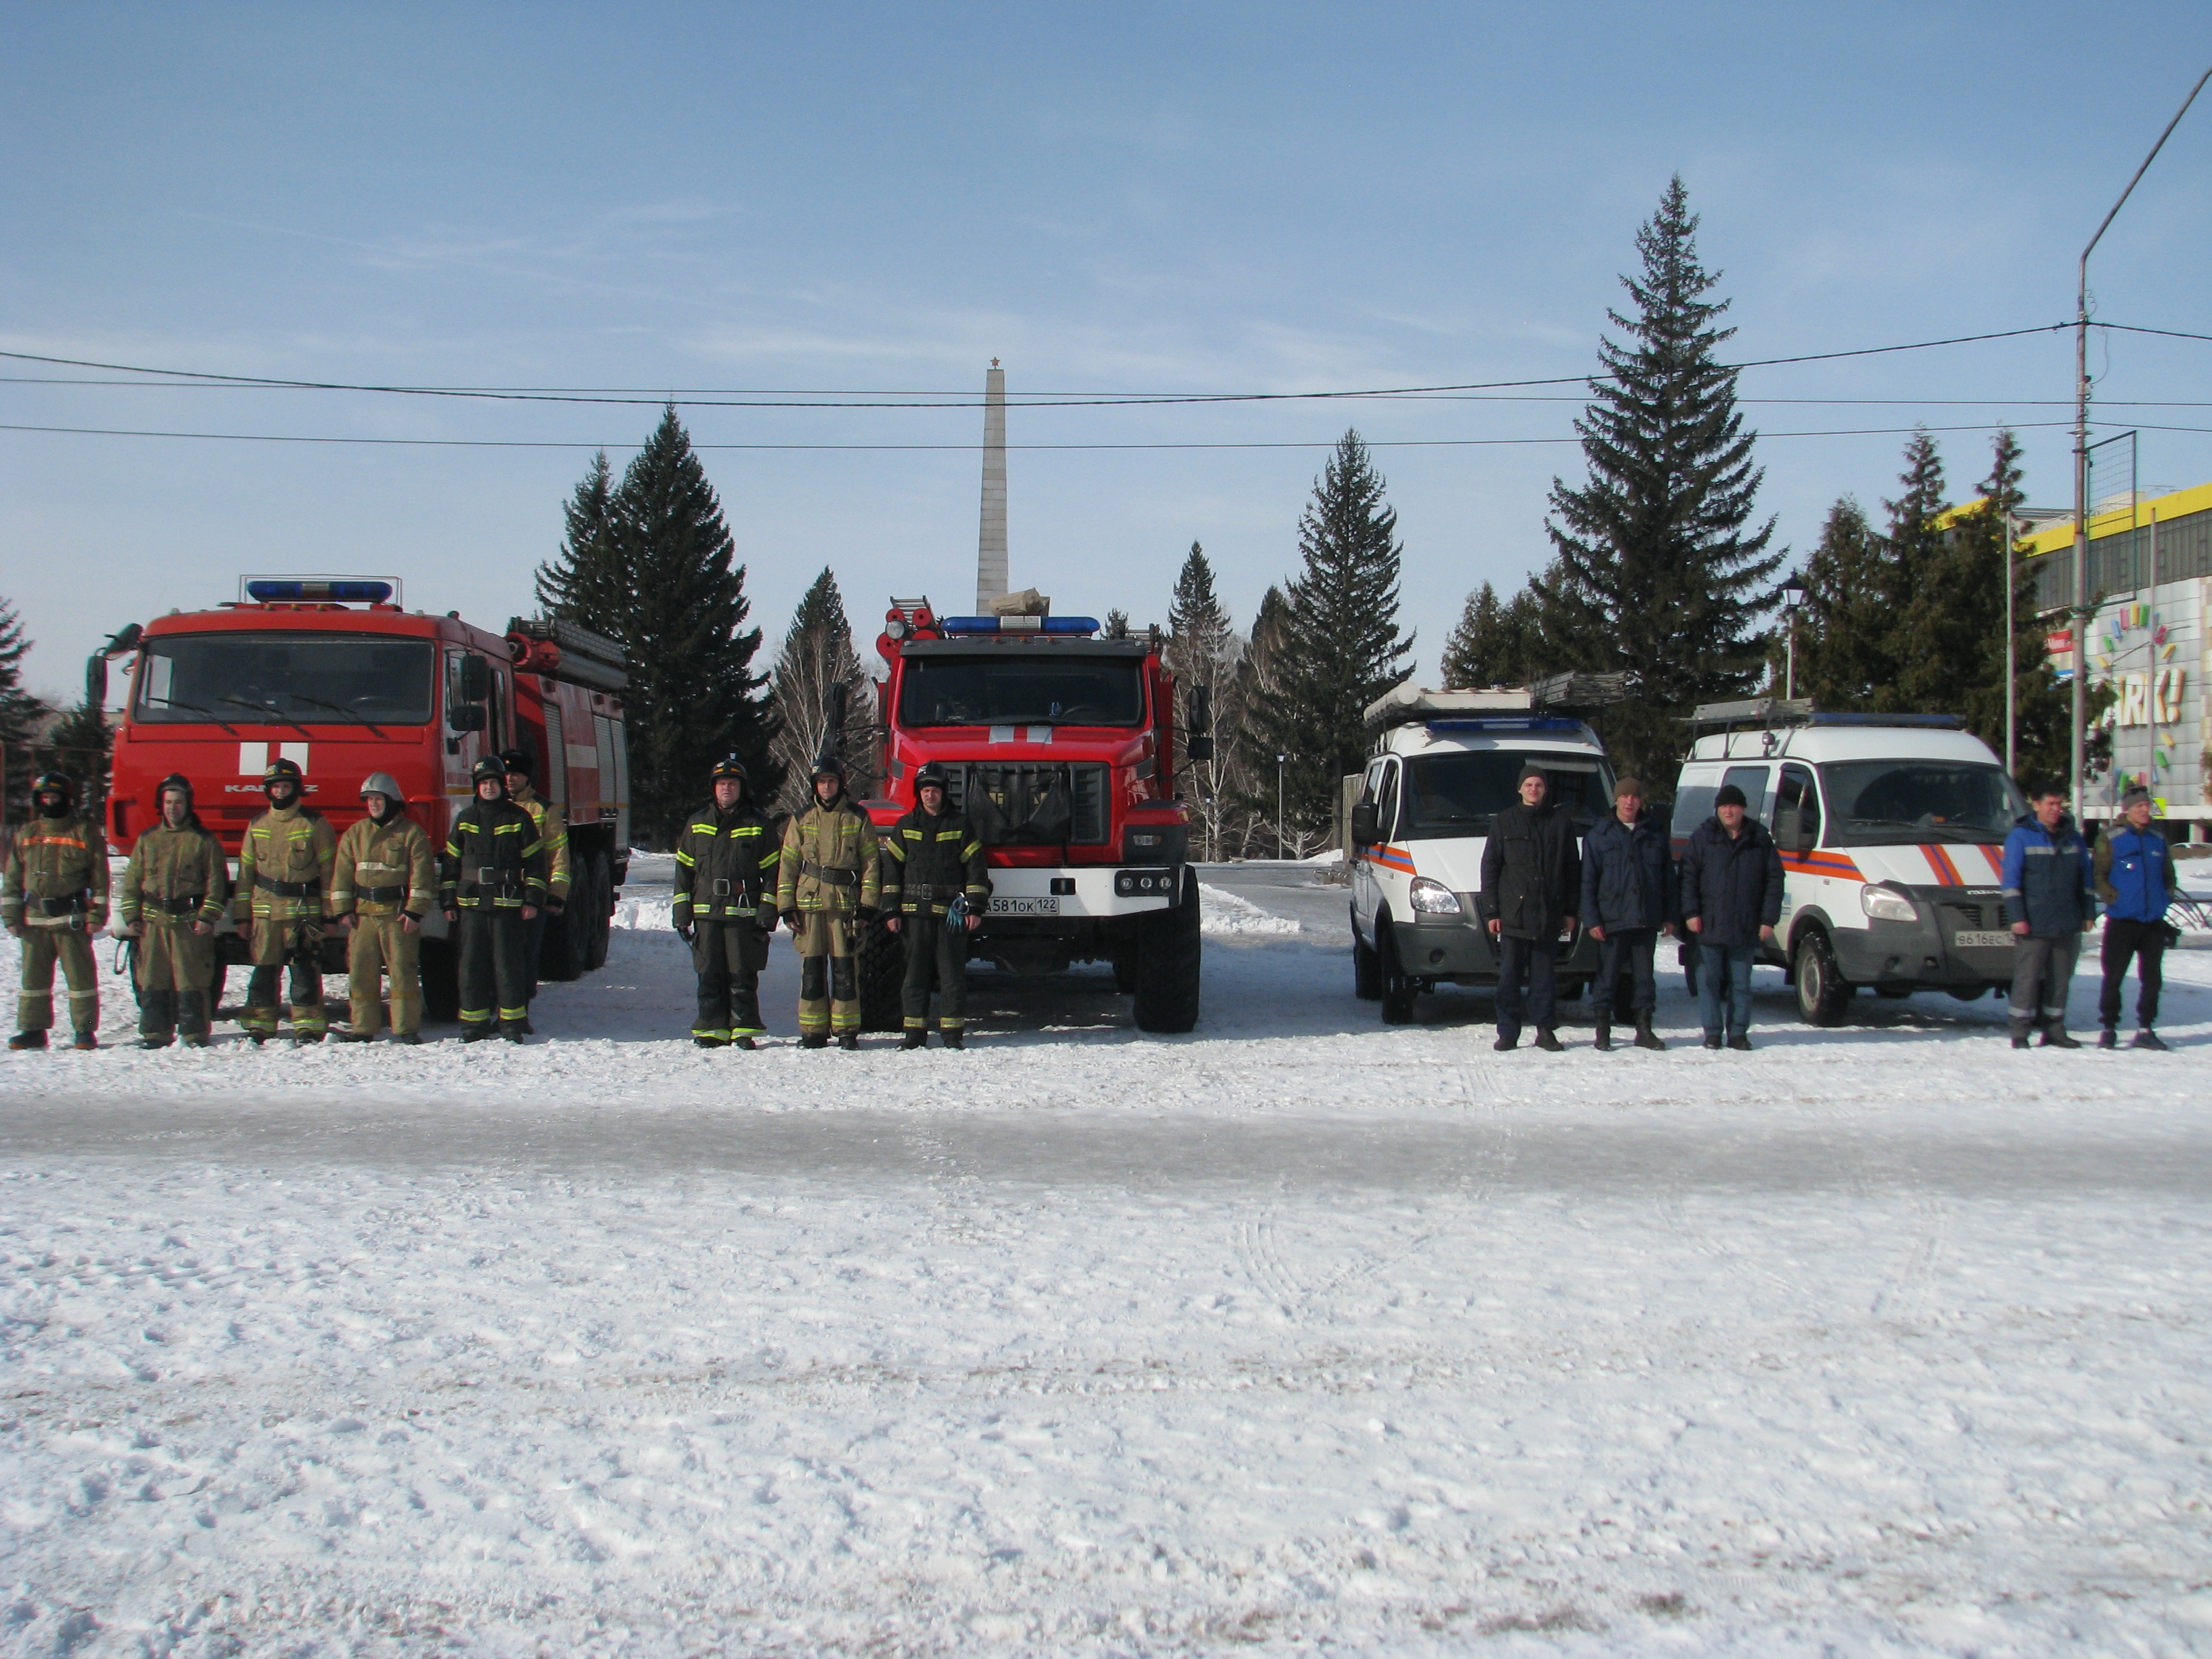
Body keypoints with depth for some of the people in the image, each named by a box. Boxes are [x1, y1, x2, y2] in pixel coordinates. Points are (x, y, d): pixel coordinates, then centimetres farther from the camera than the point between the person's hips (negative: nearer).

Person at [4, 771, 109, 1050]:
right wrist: (11, 916, 7)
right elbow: (12, 880, 15)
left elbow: (100, 878, 0)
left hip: (72, 920, -4)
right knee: (33, 975, 6)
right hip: (35, 921, 4)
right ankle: (32, 1029, 13)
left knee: (80, 976, -2)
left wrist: (97, 915, -6)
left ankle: (85, 1030, 4)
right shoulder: (25, 835, 14)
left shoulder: (86, 833, 2)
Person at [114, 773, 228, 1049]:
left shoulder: (203, 840, 4)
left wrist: (208, 917, -8)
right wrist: (132, 917, 8)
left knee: (191, 980, -4)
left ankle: (194, 1033, 2)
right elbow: (132, 881, 17)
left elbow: (217, 881, 0)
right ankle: (155, 1033, 11)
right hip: (154, 922, 4)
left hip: (191, 922, -4)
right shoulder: (148, 840, 14)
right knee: (153, 980, 4)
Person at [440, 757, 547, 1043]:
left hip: (509, 906, -2)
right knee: (472, 965, 2)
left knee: (509, 964, -2)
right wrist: (448, 901, 10)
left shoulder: (519, 818, 6)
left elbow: (535, 860, 5)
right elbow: (450, 861, 16)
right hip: (471, 904, 3)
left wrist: (532, 899, -1)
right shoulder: (465, 819, 13)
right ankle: (473, 1024, 8)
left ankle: (512, 1024, 4)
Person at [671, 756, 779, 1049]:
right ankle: (712, 1029, 9)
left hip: (744, 914, -3)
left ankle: (744, 1030, 4)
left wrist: (767, 911, -4)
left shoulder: (757, 825, 6)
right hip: (706, 912, 3)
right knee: (709, 975, 3)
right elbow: (684, 869, 15)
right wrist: (682, 911, 8)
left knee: (743, 976, -2)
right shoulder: (697, 824, 14)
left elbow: (771, 870, 5)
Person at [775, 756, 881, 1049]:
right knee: (811, 970, 1)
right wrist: (787, 907, 3)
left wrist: (867, 906, -2)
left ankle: (847, 1031, 4)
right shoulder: (801, 820, 12)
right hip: (809, 904, 2)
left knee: (845, 969, -3)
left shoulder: (858, 819, 7)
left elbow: (871, 864, 5)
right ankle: (813, 1032, 7)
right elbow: (787, 865, 11)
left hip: (845, 904, -2)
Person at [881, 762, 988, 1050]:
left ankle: (952, 1033, 2)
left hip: (951, 912, -2)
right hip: (915, 910, 2)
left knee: (952, 973, -3)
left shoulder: (959, 826, 6)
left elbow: (975, 866, 5)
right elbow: (892, 868, 11)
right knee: (915, 974, 2)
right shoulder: (905, 827, 11)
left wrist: (975, 908, -2)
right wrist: (892, 911, 5)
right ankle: (915, 1033, 7)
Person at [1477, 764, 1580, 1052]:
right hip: (1513, 912, -1)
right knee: (1509, 976, -1)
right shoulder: (1503, 822, 6)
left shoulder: (1560, 823, 10)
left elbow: (1573, 870, 12)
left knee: (1545, 974, 4)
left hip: (1549, 915, 1)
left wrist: (1570, 911, 6)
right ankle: (1508, 1032, 3)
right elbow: (1490, 868, 4)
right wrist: (1491, 911, -3)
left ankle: (1545, 1029, 10)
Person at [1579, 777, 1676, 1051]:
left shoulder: (1655, 835, 11)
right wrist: (1592, 919, -8)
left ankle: (1644, 1030, 14)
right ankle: (1603, 1031, 7)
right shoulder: (1599, 835, 2)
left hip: (1647, 921, 3)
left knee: (1644, 975, 8)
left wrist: (1669, 916, 7)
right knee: (1607, 975, 0)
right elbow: (1588, 881, -1)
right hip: (1612, 921, -3)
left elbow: (1668, 879, 13)